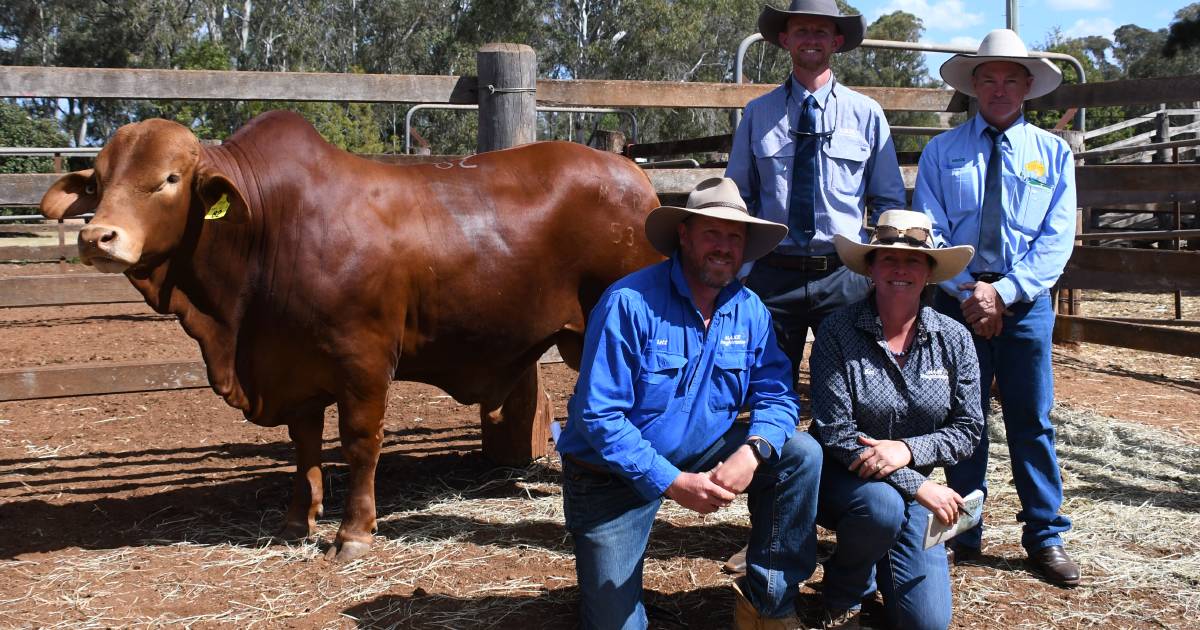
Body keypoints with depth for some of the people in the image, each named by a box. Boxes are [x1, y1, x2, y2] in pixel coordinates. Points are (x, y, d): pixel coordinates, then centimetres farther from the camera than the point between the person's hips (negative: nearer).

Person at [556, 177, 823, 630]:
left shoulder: (750, 311, -4)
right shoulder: (630, 303, -22)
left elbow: (776, 396, -7)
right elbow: (599, 415, -24)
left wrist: (752, 452, -29)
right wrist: (672, 483, -29)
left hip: (701, 452, 5)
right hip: (613, 471, -4)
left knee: (801, 453, -14)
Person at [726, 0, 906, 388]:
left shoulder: (867, 114, 3)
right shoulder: (758, 114, 4)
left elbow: (890, 203, 8)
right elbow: (738, 199, 8)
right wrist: (740, 269, 0)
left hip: (845, 278, 0)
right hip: (773, 274, 0)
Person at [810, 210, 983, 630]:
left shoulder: (954, 339, -3)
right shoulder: (838, 332, -14)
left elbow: (968, 429, -2)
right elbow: (835, 432, -18)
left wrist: (908, 450, -22)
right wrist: (917, 485, -23)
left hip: (913, 491, 3)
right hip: (843, 480, -3)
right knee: (882, 505, -37)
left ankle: (879, 562, 27)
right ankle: (843, 592, -4)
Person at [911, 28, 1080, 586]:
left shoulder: (1053, 153, 7)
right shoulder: (941, 151, 6)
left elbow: (1057, 240, -2)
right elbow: (928, 232, -1)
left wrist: (1004, 292, -13)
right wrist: (969, 290, -12)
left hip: (1026, 301, 0)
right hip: (957, 300, 0)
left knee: (1032, 421, 4)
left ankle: (1045, 536, 15)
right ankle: (964, 532, 17)